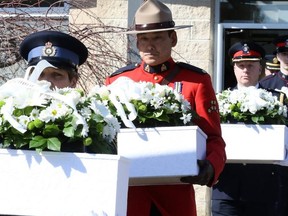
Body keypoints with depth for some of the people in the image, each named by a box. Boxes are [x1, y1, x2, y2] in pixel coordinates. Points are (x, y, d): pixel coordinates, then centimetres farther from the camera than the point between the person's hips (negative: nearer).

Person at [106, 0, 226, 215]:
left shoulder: (197, 80, 2)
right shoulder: (116, 81, 7)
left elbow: (213, 138, -1)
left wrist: (211, 167, -21)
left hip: (176, 191, 0)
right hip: (129, 189, 1)